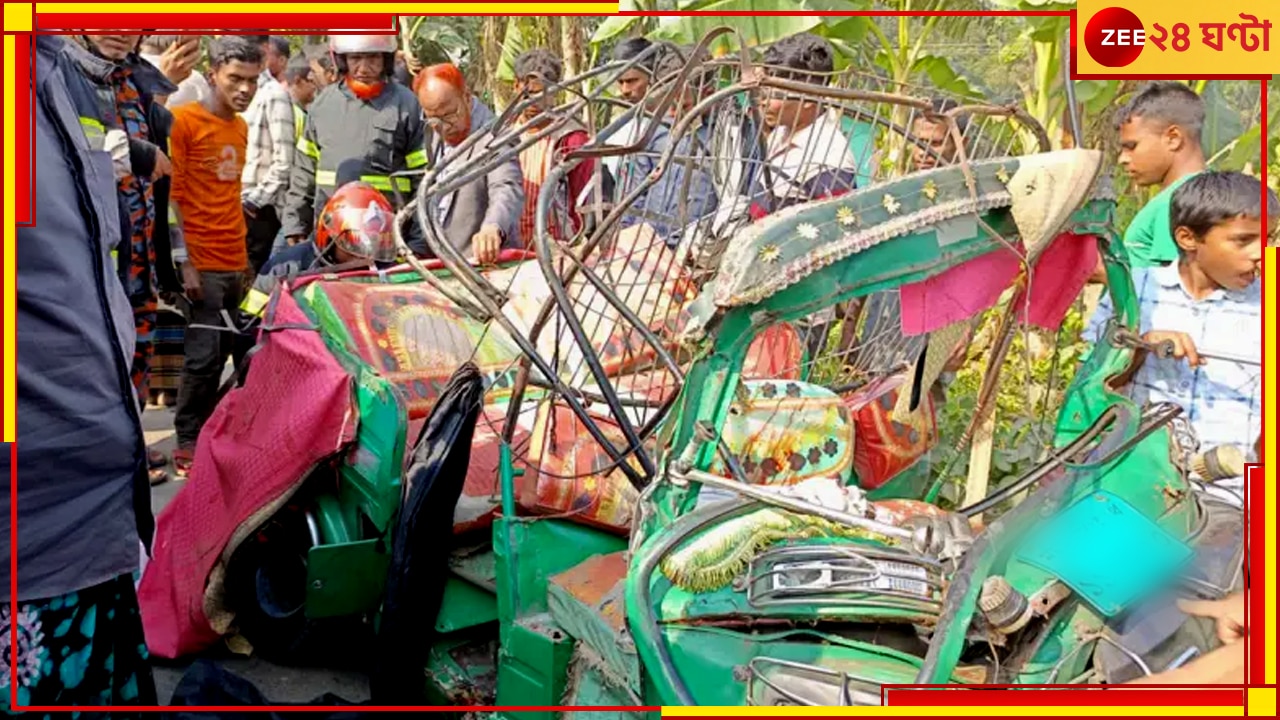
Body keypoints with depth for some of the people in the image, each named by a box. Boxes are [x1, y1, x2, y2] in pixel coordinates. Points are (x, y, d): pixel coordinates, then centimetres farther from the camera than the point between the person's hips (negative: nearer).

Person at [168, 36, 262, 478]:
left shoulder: (241, 128, 15)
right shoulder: (184, 121, -7)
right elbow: (169, 196, -10)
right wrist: (183, 262, -15)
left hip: (235, 263, 7)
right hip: (201, 263, -7)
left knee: (223, 355, 9)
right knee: (204, 356, -5)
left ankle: (206, 433, 19)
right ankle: (187, 443, 7)